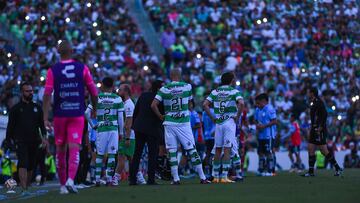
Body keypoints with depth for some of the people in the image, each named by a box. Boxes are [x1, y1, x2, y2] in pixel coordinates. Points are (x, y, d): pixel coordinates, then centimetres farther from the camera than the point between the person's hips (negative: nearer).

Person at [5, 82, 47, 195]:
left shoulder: (37, 108, 14)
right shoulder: (16, 109, 5)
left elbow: (42, 124, 11)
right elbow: (10, 126, 6)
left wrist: (43, 137, -4)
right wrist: (8, 141, 1)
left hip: (34, 142, 4)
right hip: (21, 142, -4)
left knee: (31, 167, 7)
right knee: (23, 165, -17)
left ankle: (27, 187, 19)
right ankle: (24, 190, -25)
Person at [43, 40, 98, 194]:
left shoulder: (52, 70, -1)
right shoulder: (82, 68, 0)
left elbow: (47, 95, -9)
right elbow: (94, 92, 2)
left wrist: (45, 118, -8)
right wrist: (94, 109, 19)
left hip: (59, 115, 1)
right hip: (77, 114, -1)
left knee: (60, 150, 12)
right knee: (74, 148, -5)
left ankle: (62, 184, 19)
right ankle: (70, 179, -26)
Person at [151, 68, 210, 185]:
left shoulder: (164, 89, -3)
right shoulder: (187, 87, 0)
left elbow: (153, 105, -8)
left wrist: (160, 116, 4)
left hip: (169, 123, 0)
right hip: (184, 123, 0)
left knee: (172, 152, 5)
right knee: (192, 150, 4)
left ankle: (175, 179, 2)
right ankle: (202, 177, 3)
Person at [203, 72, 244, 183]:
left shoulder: (215, 91, 9)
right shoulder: (234, 91, -3)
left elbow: (205, 104, 1)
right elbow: (241, 103, -20)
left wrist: (212, 118, 5)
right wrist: (237, 116, -8)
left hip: (218, 123, 4)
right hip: (230, 122, -4)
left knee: (218, 150, 11)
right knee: (227, 150, -4)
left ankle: (215, 176, 13)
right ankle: (224, 176, -9)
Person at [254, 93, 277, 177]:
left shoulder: (270, 109, -12)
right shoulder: (258, 110, 13)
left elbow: (274, 121, -15)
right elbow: (256, 120, 22)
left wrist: (264, 126, -18)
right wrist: (257, 126, 0)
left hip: (268, 135, -8)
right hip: (261, 135, 8)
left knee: (268, 152, -4)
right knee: (260, 152, 9)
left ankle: (270, 170, 1)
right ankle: (261, 170, 16)